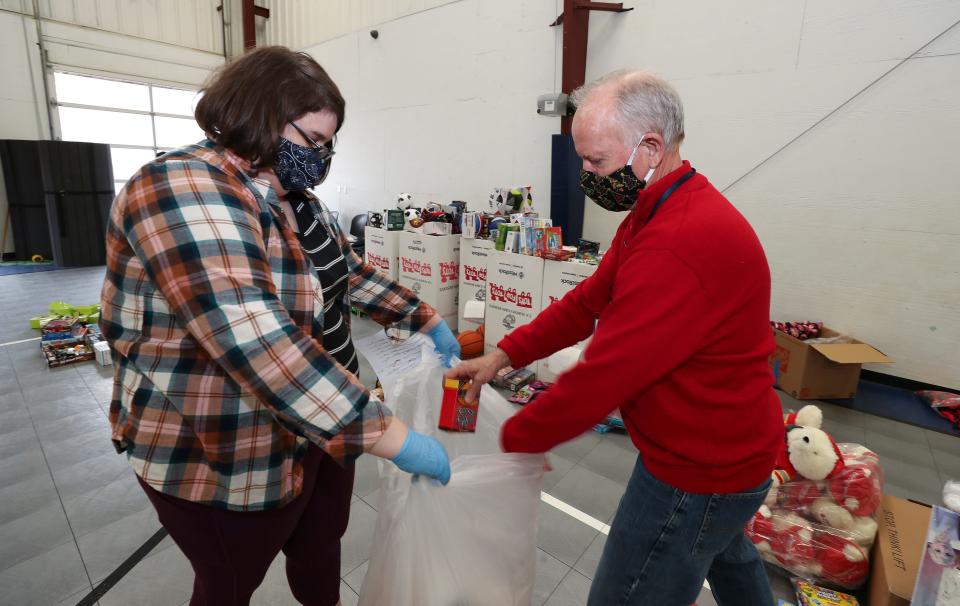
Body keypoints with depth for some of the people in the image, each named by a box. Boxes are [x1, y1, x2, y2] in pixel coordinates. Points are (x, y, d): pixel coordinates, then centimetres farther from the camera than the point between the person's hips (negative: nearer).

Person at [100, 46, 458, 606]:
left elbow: (351, 274, 14)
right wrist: (391, 436, -37)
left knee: (321, 547, 27)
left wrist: (428, 320, 7)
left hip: (321, 425, 8)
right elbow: (254, 340, -38)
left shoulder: (291, 199, 6)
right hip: (225, 461, -8)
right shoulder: (184, 189, -25)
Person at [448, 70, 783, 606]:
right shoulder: (656, 213, 3)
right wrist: (504, 354, -5)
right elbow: (589, 300, 3)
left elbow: (604, 376, -31)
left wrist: (511, 441, -17)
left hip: (697, 471, -9)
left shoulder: (680, 244, -33)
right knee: (729, 557, 35)